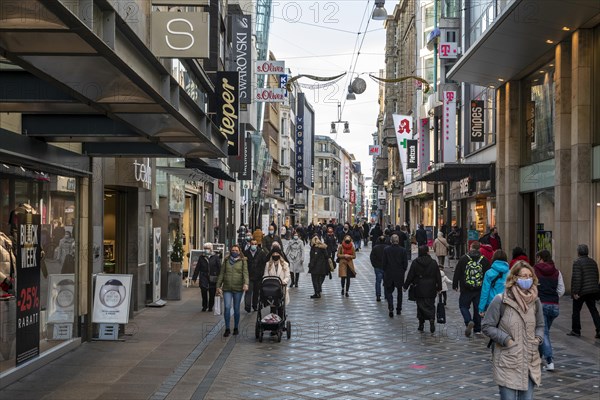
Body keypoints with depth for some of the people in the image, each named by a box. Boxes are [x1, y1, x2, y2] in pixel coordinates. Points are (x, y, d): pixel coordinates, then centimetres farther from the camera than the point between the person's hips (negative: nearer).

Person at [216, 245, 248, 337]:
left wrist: (246, 283, -24)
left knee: (236, 309, 6)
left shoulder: (243, 261, 5)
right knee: (227, 307, -10)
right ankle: (227, 329, -3)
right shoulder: (226, 260, 11)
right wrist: (218, 286, 7)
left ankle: (236, 328, 20)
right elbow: (221, 274, 12)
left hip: (238, 288, -1)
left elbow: (245, 273, -7)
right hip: (227, 288, 1)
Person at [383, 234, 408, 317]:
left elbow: (384, 263, -4)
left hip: (389, 274, -1)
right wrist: (403, 271, 12)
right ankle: (398, 309, 23)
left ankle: (390, 308, -13)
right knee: (399, 292, 16)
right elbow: (405, 263, -4)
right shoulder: (403, 250, -7)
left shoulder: (386, 250, -8)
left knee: (389, 291, 5)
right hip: (400, 274, 1)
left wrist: (385, 271, 9)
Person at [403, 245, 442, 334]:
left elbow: (410, 276, -1)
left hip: (419, 290, 0)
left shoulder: (415, 263, -4)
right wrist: (439, 288, 11)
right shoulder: (433, 263, -1)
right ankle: (432, 319, -18)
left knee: (420, 306, 8)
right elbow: (438, 276, 3)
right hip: (431, 290, 1)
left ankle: (421, 325, 9)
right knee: (430, 306, 8)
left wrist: (406, 286, 9)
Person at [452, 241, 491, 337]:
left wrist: (455, 285, 10)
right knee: (478, 308, 11)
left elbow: (457, 273, -1)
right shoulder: (484, 260, 0)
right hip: (480, 290, 2)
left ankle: (469, 322, -16)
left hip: (466, 290, -2)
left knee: (463, 306, 10)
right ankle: (477, 329, 15)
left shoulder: (463, 259, -4)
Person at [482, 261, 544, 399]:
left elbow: (540, 325, 19)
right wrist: (506, 340, -14)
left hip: (530, 361, 5)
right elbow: (487, 326, -6)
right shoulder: (501, 300, -11)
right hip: (507, 362, -5)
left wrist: (538, 338, -1)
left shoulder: (535, 301, 5)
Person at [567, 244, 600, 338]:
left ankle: (575, 331, 13)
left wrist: (575, 292, -17)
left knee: (576, 311, 7)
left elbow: (576, 278, -19)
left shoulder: (577, 262, -13)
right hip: (592, 291, 6)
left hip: (581, 292, -6)